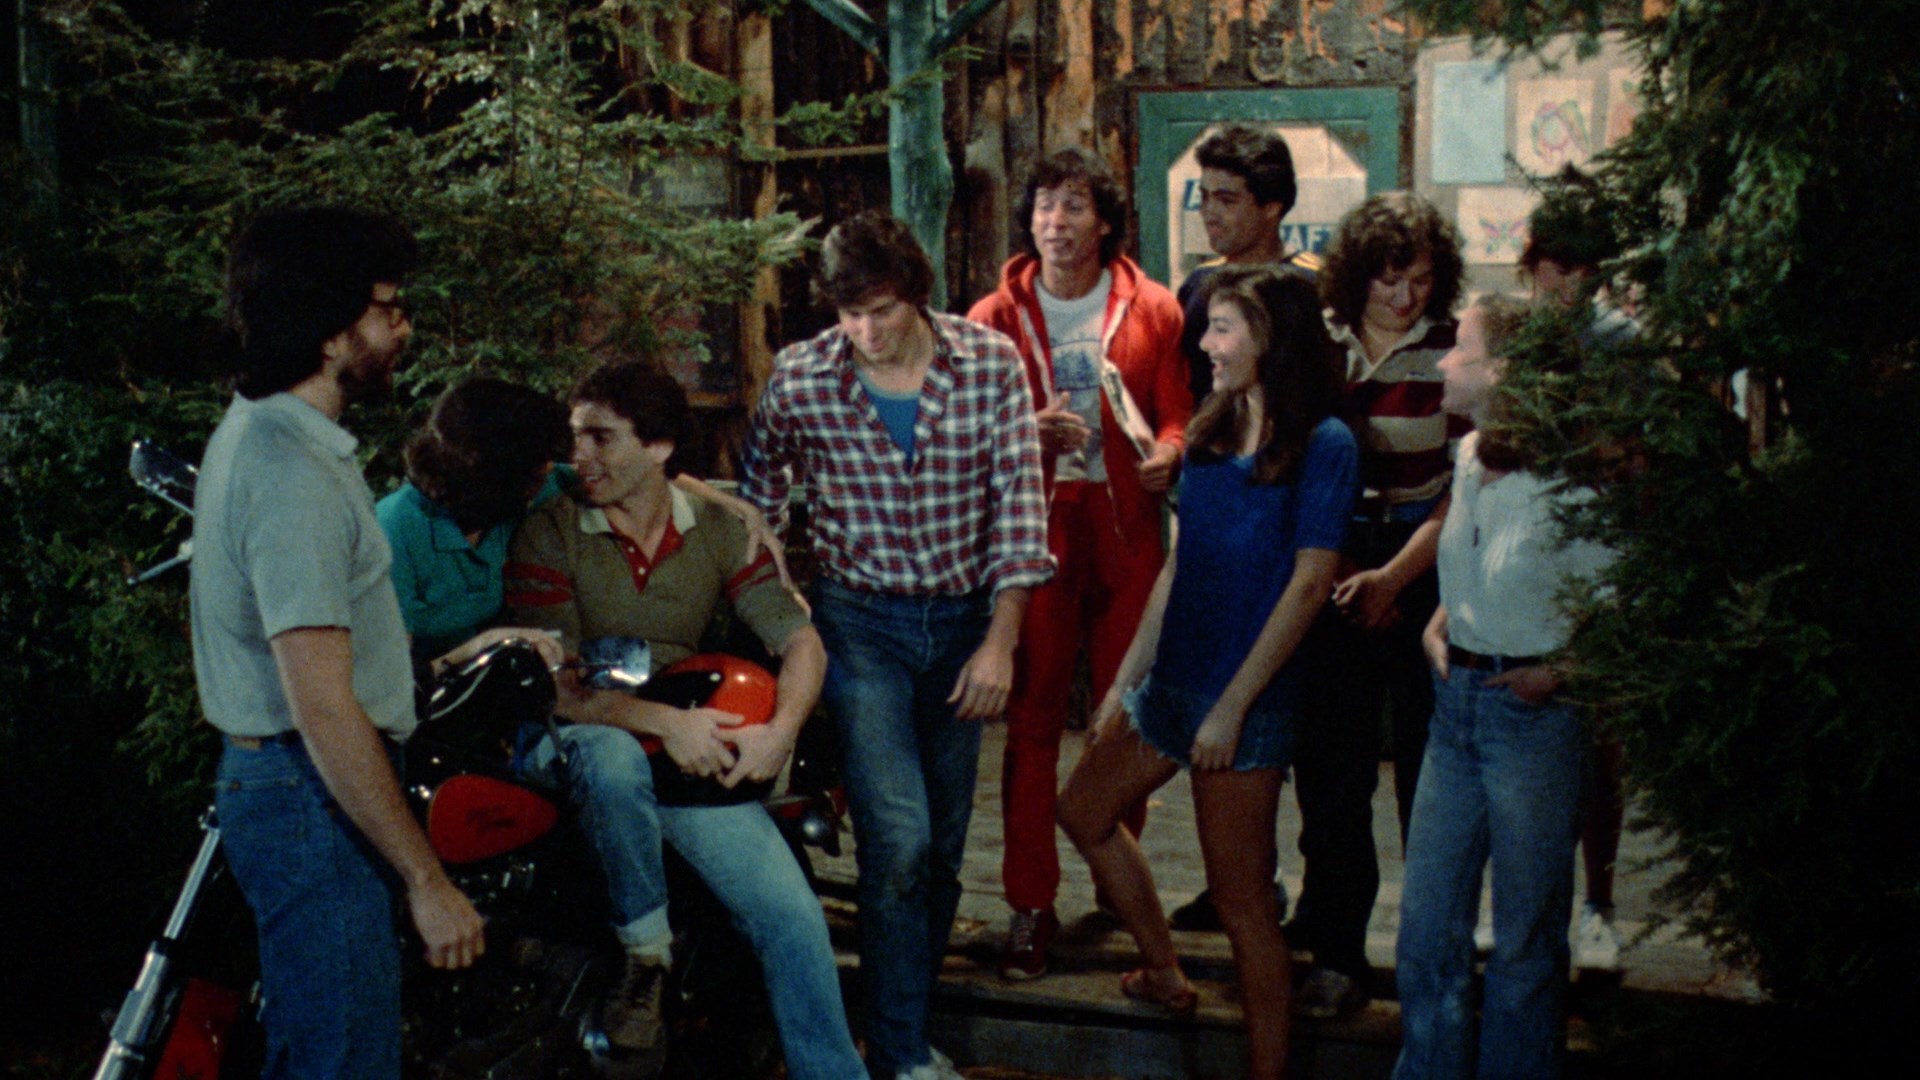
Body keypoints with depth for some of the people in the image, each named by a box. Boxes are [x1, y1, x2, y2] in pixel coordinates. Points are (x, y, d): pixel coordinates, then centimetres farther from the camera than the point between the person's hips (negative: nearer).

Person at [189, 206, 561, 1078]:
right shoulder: (294, 473, -22)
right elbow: (324, 709, -26)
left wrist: (450, 656, 31)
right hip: (312, 799, -11)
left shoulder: (260, 430, 12)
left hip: (273, 777, 11)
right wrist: (428, 881, -24)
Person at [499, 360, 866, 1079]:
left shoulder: (716, 532, 5)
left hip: (691, 747, 3)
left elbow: (801, 641, 3)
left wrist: (780, 731, -16)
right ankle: (646, 951, -16)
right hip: (566, 743, -3)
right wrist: (665, 723, -23)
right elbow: (551, 686, -13)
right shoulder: (550, 532, -6)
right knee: (612, 758, -39)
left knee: (792, 914, -12)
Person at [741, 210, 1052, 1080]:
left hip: (965, 621, 2)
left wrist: (1000, 642, -11)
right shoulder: (799, 379, -9)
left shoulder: (991, 363, -8)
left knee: (943, 845, 11)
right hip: (860, 623, -2)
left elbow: (1018, 503, -6)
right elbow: (762, 482, 10)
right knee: (899, 840, -13)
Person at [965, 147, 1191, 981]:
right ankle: (1031, 905, 8)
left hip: (1126, 532, 1)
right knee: (1032, 719, 0)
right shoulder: (995, 317, 6)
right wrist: (1030, 433, -14)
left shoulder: (1151, 310, 7)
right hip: (1033, 533, -1)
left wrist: (1166, 452, -14)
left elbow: (1177, 412, 8)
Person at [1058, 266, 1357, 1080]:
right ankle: (1164, 976, 35)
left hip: (1247, 692, -8)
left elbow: (1308, 585, -16)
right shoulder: (1211, 433, 10)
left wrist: (1232, 706, -17)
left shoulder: (1323, 445, -12)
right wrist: (1128, 676, 13)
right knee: (1084, 810, 20)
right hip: (1173, 674, 9)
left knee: (1241, 896, -2)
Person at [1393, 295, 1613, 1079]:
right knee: (1427, 917, 11)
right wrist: (1439, 624, 7)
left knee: (1525, 928, 8)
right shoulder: (1470, 458, 6)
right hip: (1457, 694, 7)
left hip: (1533, 711, -7)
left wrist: (1561, 672, -19)